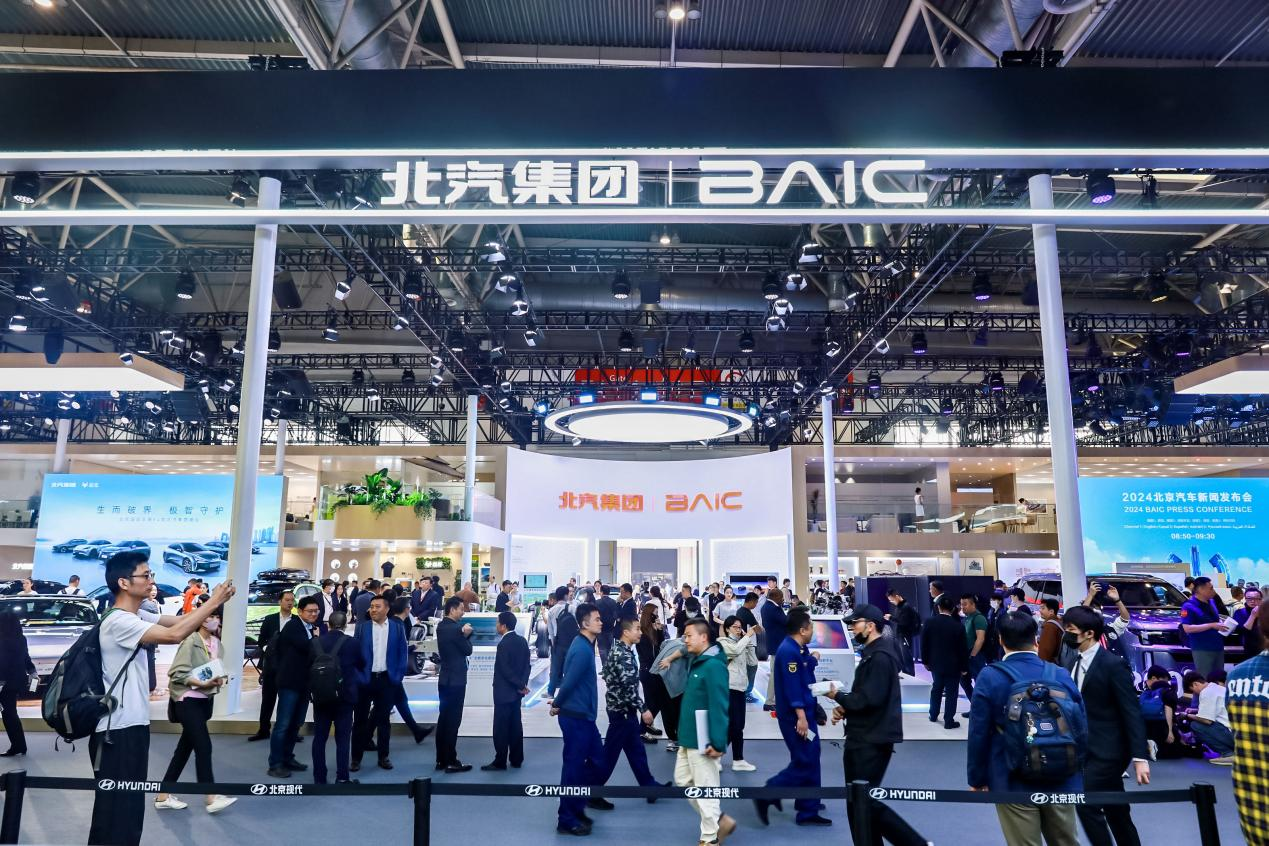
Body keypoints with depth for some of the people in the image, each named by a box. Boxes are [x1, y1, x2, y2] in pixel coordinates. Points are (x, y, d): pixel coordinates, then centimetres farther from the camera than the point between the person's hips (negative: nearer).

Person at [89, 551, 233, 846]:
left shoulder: (137, 618, 11)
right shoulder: (118, 622, -20)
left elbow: (179, 620, 9)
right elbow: (173, 634, -31)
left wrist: (214, 602, -9)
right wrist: (213, 602, -24)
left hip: (134, 725, 10)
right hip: (117, 730, -10)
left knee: (129, 806, 18)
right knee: (115, 810, -1)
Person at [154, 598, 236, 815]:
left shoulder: (216, 643, 8)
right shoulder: (191, 640, -15)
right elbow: (178, 673, -19)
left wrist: (220, 678, -4)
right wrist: (203, 683, -24)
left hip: (204, 700, 8)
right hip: (188, 700, -8)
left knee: (186, 747, 12)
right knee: (203, 745, -7)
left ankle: (163, 795, 22)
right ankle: (211, 798, -1)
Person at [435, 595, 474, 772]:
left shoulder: (441, 627, 8)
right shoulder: (456, 628, -19)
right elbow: (468, 650, -11)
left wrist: (463, 633, -3)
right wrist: (466, 634, 2)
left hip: (444, 679, 9)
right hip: (456, 680, -9)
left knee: (443, 719, 13)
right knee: (453, 721, -4)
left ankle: (441, 760, 19)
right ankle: (451, 762, 1)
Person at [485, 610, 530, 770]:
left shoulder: (504, 644, -19)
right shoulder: (522, 641, 5)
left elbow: (506, 670, -20)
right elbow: (526, 665, 5)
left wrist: (521, 685, -11)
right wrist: (522, 684, 0)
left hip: (504, 692, -8)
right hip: (516, 692, 8)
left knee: (501, 727, 1)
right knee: (515, 725, 13)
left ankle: (500, 762, 7)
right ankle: (516, 759, 19)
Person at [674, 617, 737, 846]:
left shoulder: (713, 666, -20)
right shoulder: (696, 662, 10)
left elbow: (719, 706, -23)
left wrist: (718, 742, -24)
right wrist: (685, 733, 18)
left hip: (703, 741, -10)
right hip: (689, 738, 10)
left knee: (705, 789, 3)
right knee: (684, 781, 18)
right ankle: (720, 820, 29)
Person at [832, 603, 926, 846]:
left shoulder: (880, 657, -18)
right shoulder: (870, 654, 14)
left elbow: (869, 699, -25)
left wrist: (837, 695, -11)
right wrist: (844, 709, 0)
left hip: (873, 742, -10)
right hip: (861, 739, 10)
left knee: (864, 801, -6)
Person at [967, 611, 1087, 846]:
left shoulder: (990, 678, -11)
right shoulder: (1061, 676, -2)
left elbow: (979, 735, -10)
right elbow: (1082, 731, 2)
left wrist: (977, 778, 2)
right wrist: (1074, 770, 18)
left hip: (1014, 784, -3)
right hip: (1061, 781, 3)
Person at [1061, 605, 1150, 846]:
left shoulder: (1113, 664, -15)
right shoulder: (1073, 661, 7)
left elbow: (1132, 713, -16)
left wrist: (1140, 757, -19)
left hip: (1106, 750, -7)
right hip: (1084, 749, 7)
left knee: (1086, 805, -11)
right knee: (1115, 810, 16)